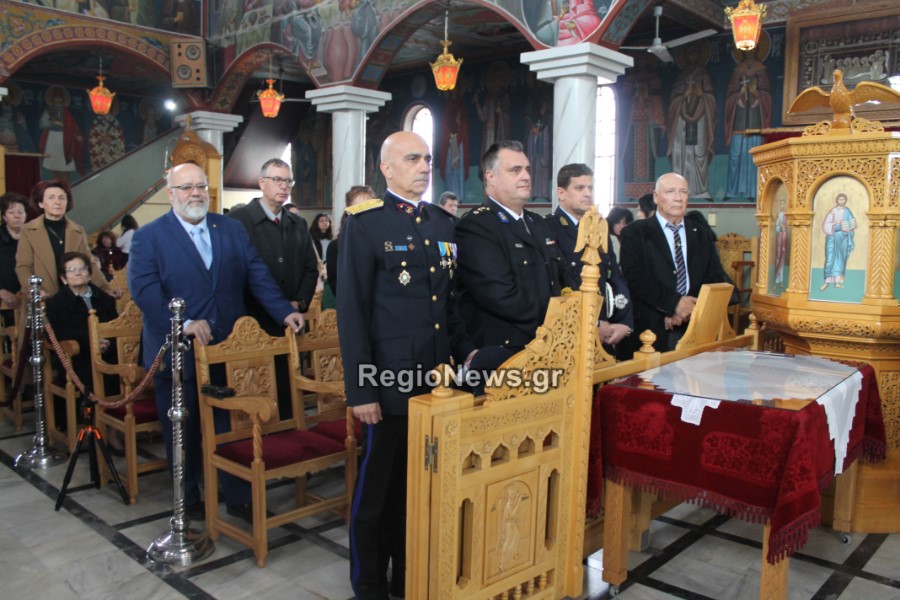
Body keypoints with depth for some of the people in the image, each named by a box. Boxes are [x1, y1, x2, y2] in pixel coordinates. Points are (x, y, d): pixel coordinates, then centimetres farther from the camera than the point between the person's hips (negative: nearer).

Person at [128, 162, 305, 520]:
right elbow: (144, 288, -13)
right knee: (183, 432, 12)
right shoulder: (149, 236, -1)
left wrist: (284, 311, -7)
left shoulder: (231, 229, 10)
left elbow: (256, 274, 6)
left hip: (228, 350, 2)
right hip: (178, 352, -2)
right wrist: (183, 323, -24)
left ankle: (239, 497, 20)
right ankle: (189, 499, 30)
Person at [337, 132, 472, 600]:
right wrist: (360, 390, -12)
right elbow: (351, 311, -10)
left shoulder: (443, 223, 12)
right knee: (378, 487, 9)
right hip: (390, 381, -5)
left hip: (439, 380, 6)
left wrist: (465, 353, 6)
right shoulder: (364, 224, -7)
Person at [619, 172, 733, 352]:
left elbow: (716, 278, 9)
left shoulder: (702, 235, 16)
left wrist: (692, 308, -10)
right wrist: (674, 303, -17)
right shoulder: (635, 233, 3)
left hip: (695, 328, 3)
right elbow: (635, 278, -8)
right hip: (651, 329, -3)